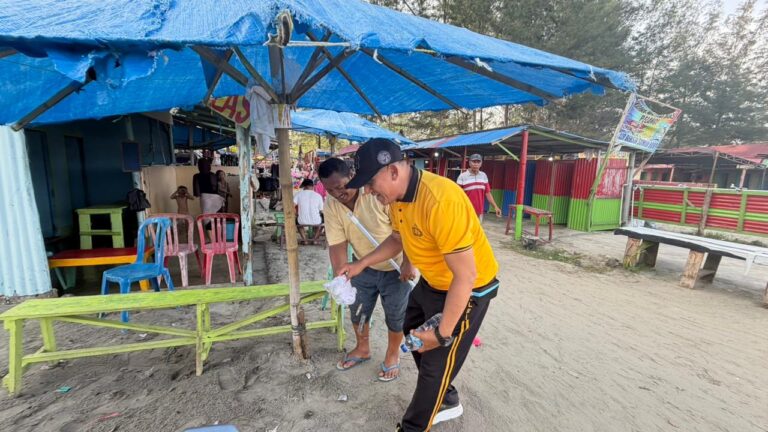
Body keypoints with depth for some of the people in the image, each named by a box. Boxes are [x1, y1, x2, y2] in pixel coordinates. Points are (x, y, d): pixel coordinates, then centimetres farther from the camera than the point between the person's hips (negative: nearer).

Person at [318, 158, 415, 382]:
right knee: (357, 310, 18)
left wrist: (408, 263, -25)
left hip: (395, 267, -5)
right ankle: (362, 349, 45)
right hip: (364, 267, 5)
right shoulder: (331, 206, -14)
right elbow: (337, 245, -14)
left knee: (396, 315, 11)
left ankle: (393, 354, 38)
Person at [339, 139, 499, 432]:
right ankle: (446, 402, 46)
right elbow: (398, 238, 12)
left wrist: (443, 333, -23)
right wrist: (361, 264, 4)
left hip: (468, 289, -9)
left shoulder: (440, 201, -36)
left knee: (436, 363, 6)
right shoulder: (396, 195, -8)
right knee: (414, 336, 23)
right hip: (431, 282, 9)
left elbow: (465, 276, -31)